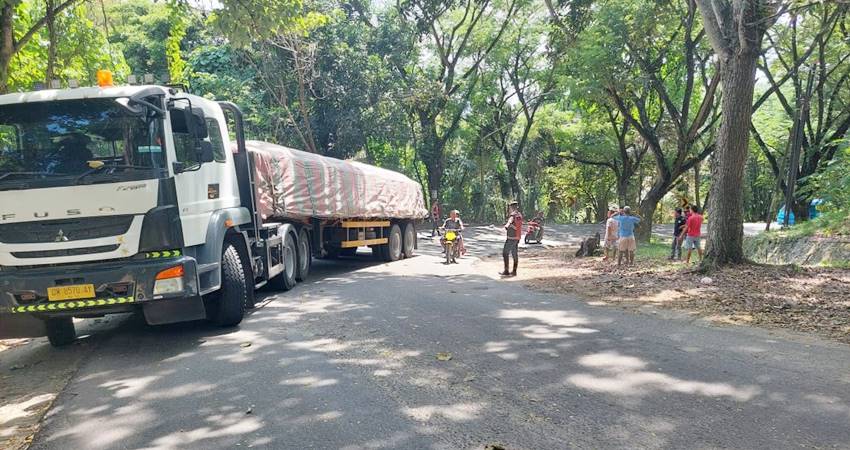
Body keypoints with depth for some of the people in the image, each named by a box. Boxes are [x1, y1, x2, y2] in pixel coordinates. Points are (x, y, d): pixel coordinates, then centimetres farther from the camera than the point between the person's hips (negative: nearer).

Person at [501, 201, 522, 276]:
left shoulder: (513, 214, -15)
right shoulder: (520, 215, 12)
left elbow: (511, 220, -37)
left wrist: (507, 225, -53)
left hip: (511, 238, -9)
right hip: (517, 238, 9)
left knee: (505, 253, -4)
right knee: (515, 254, 10)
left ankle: (506, 271, -6)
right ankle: (514, 271, 14)